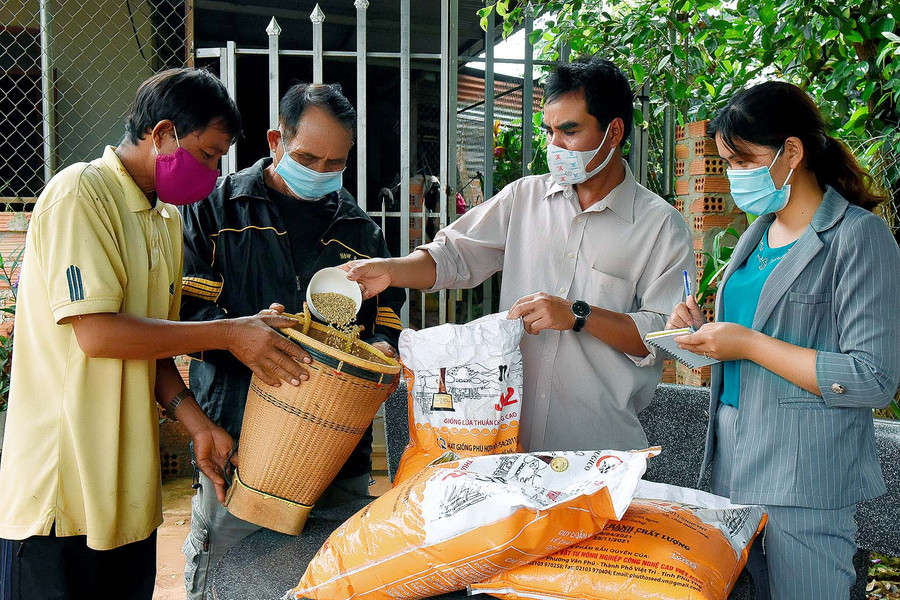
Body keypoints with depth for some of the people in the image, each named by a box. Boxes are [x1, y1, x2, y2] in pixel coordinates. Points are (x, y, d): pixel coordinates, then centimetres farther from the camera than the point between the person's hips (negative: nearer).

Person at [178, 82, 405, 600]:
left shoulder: (359, 227, 14)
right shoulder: (217, 207, 4)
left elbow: (388, 315, 18)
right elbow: (181, 307, -3)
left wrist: (380, 347, -5)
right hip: (237, 442, -2)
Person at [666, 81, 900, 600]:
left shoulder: (858, 236, -12)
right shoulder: (758, 235, 12)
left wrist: (749, 344, -19)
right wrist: (707, 330, 2)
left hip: (806, 479, -7)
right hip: (733, 460, 8)